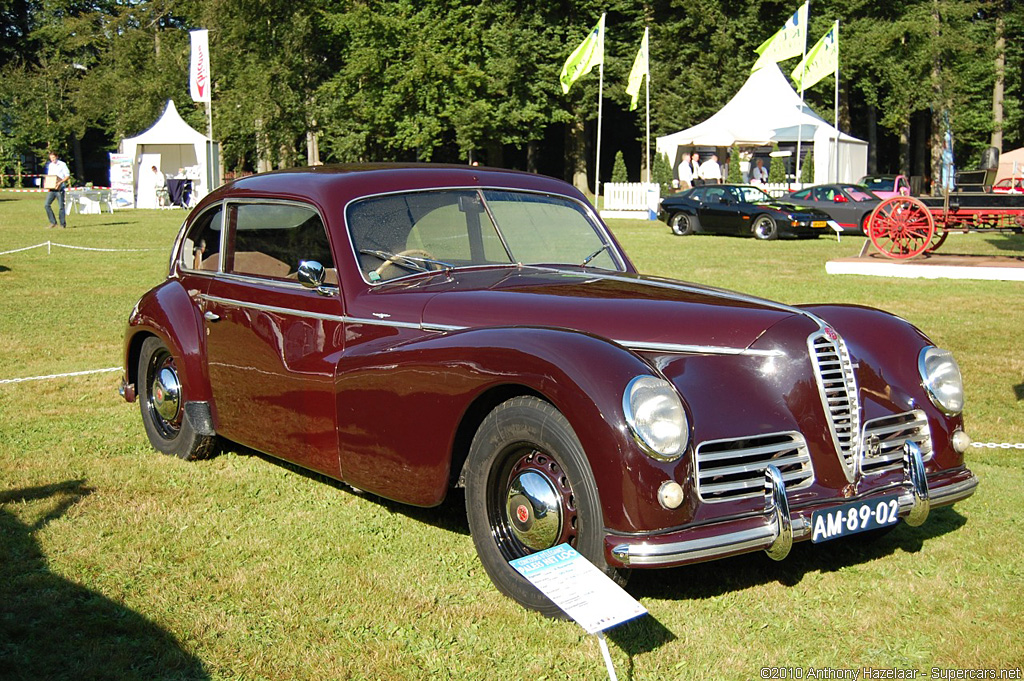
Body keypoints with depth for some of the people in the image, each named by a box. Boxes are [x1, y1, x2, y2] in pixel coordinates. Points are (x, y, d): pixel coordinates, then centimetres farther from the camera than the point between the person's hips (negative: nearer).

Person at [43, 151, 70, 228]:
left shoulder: (62, 164, -2)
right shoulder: (50, 165, 17)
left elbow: (68, 176, -5)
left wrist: (60, 182, -18)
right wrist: (47, 183, 5)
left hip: (59, 188, -6)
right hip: (51, 188, 6)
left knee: (61, 206, -3)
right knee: (47, 205, -6)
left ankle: (63, 224, 5)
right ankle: (53, 222, 3)